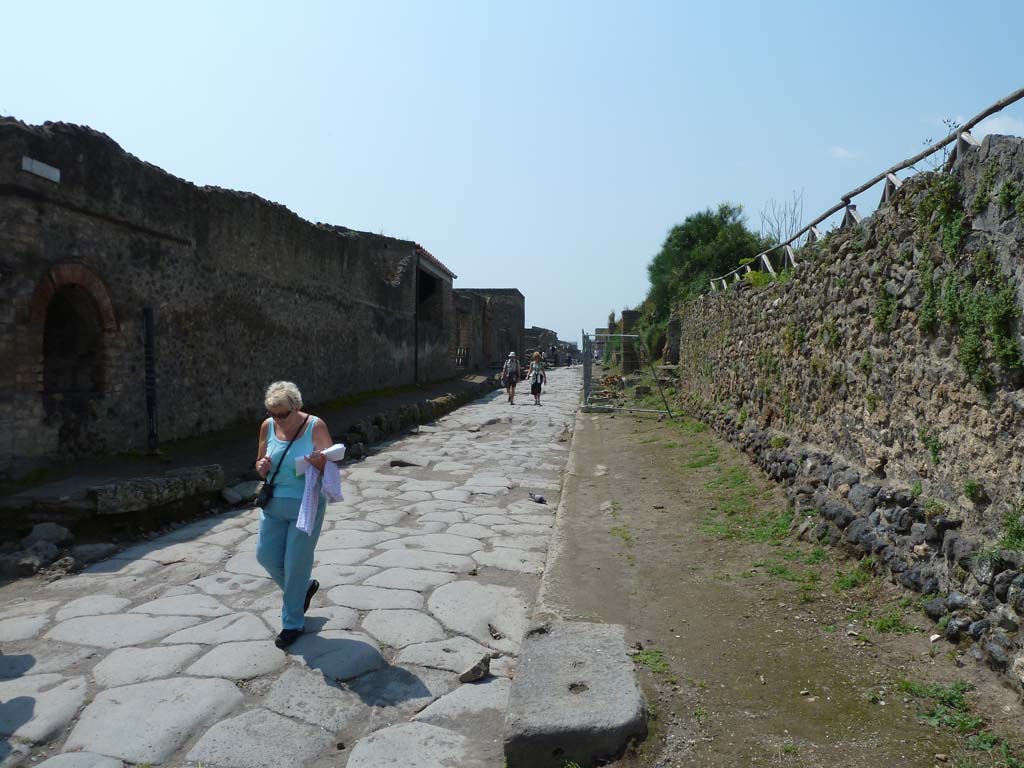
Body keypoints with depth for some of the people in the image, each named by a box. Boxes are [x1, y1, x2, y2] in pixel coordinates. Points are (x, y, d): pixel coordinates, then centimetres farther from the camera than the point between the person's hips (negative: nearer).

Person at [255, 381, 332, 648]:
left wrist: (320, 463, -37)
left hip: (306, 506, -5)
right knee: (266, 555, 11)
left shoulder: (315, 426, -15)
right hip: (274, 503, 5)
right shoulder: (268, 426, -2)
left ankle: (293, 623, 22)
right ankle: (304, 587, 38)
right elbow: (261, 464, 9)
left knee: (296, 564, 2)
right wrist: (262, 467, -14)